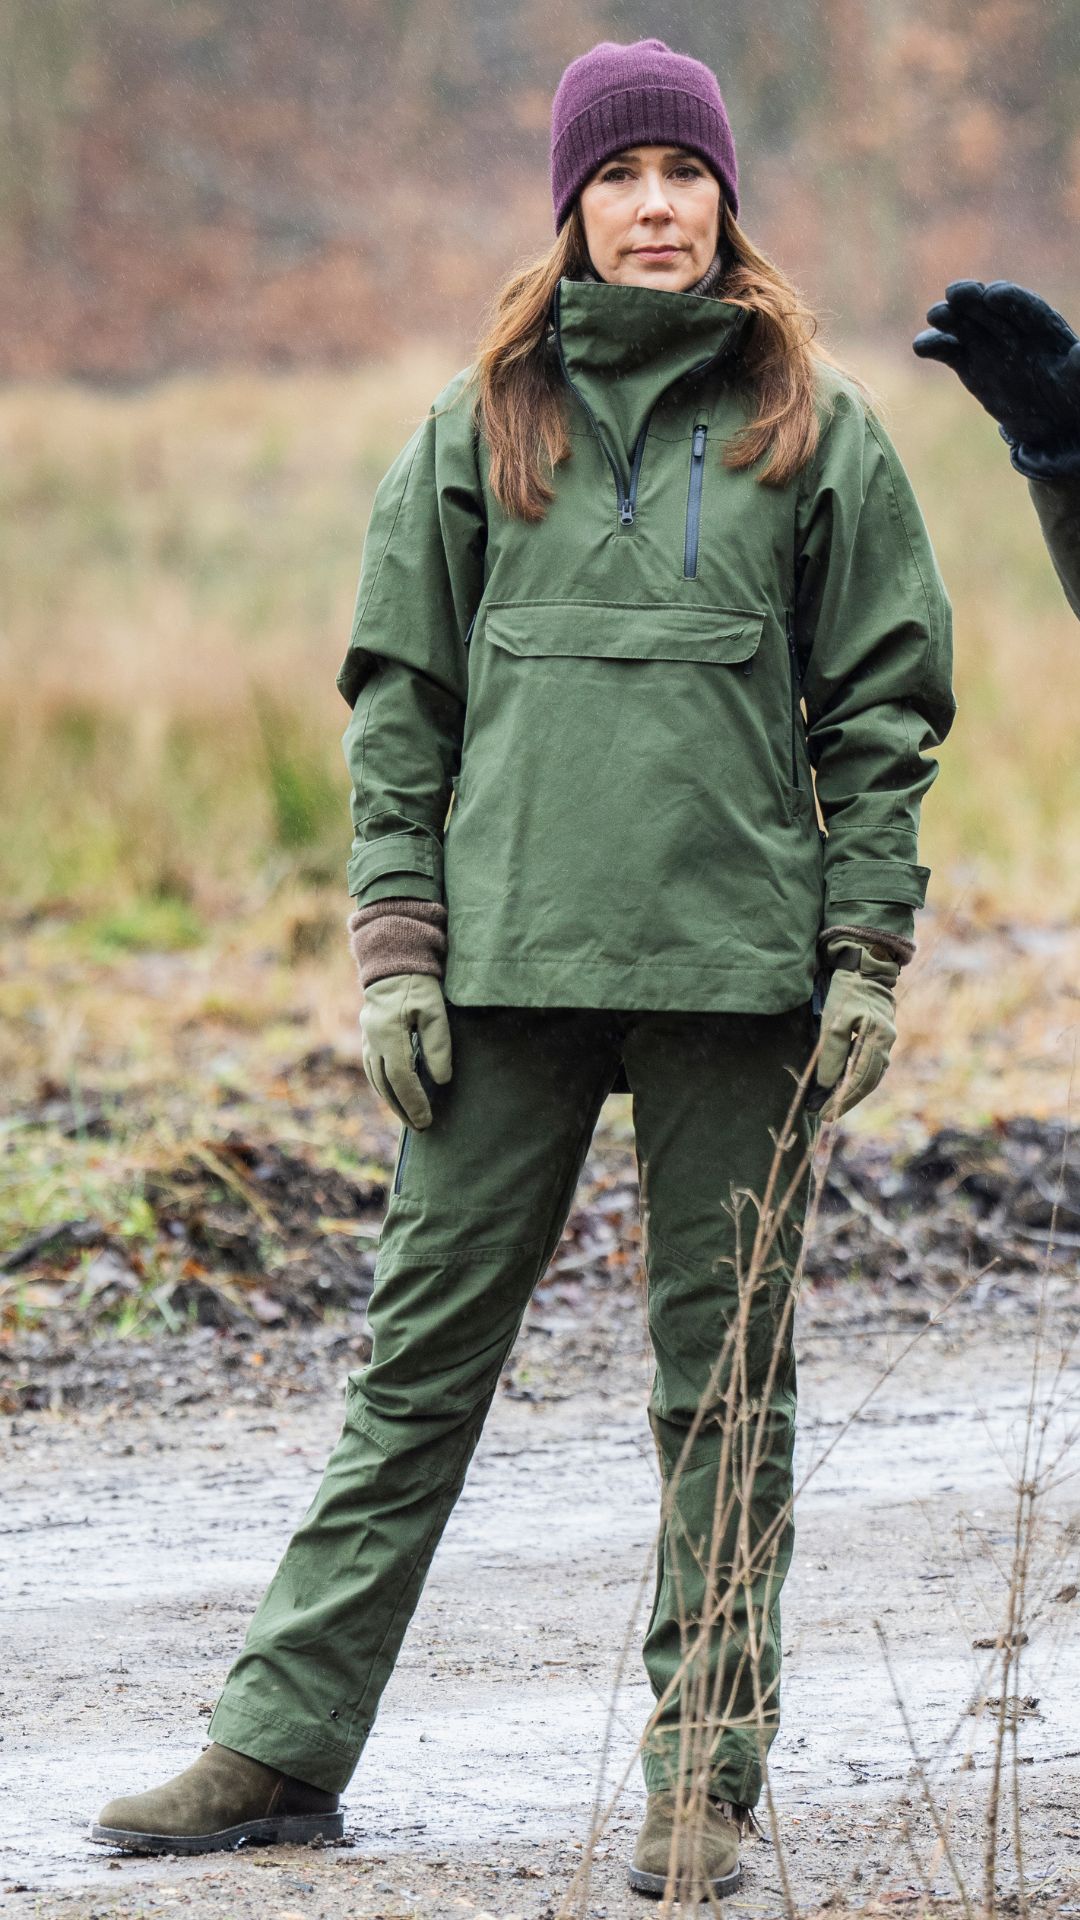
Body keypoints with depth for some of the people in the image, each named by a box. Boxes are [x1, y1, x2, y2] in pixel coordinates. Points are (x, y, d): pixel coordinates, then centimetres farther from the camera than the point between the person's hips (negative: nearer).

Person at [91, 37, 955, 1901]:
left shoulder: (813, 432, 6)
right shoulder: (480, 430, 9)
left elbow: (882, 705, 7)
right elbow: (399, 699, 8)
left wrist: (868, 955, -2)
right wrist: (395, 951, -1)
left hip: (737, 963, -1)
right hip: (510, 963, 1)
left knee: (724, 1371, 3)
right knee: (423, 1349, 3)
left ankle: (705, 1771, 8)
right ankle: (283, 1738, 5)